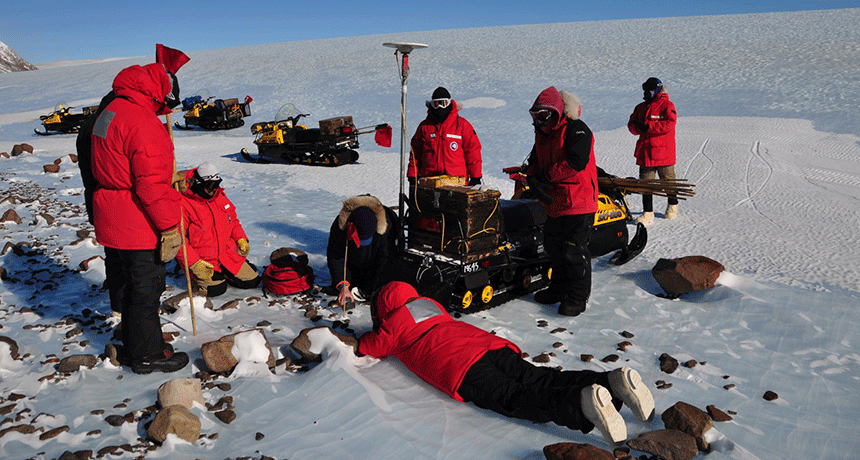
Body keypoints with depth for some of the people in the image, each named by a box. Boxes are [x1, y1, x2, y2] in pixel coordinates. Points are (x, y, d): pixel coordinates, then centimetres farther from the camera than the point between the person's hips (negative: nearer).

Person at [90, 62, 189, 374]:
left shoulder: (109, 114, 11)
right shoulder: (143, 123, -22)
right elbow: (152, 184, -25)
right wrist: (170, 228, -19)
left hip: (111, 221, 10)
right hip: (137, 226, -10)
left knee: (125, 284, 21)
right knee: (145, 288, 3)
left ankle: (134, 341, 38)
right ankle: (147, 354, 16)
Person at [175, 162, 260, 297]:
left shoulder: (220, 196, 8)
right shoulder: (184, 204, -14)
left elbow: (233, 219, 23)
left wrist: (241, 239, 7)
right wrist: (194, 264, -21)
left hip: (228, 255, 6)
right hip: (201, 261, -6)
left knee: (252, 281, -2)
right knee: (216, 289, -24)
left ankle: (223, 273, 22)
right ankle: (196, 277, 9)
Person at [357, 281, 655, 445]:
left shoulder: (394, 324, 18)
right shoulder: (431, 304, 38)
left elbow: (370, 345, 31)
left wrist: (367, 337, 55)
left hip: (462, 368, -7)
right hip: (490, 343, 7)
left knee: (514, 400, -24)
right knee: (540, 380, -7)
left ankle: (583, 404, -49)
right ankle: (612, 382, -28)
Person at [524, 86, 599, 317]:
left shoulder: (576, 130, -13)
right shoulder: (542, 134, 14)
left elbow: (577, 162, -24)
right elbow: (534, 161, 17)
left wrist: (546, 175, -18)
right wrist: (533, 178, -5)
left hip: (578, 202, -9)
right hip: (554, 203, 9)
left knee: (574, 250, -6)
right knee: (554, 248, 16)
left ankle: (578, 296, 6)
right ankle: (559, 288, 32)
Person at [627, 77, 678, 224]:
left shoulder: (667, 106, -5)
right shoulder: (641, 107, 14)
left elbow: (669, 125, -19)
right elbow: (631, 125, 12)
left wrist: (647, 126, -21)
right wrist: (638, 127, -12)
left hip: (663, 151, -5)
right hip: (645, 151, 5)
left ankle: (673, 206, 32)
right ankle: (648, 213, 4)